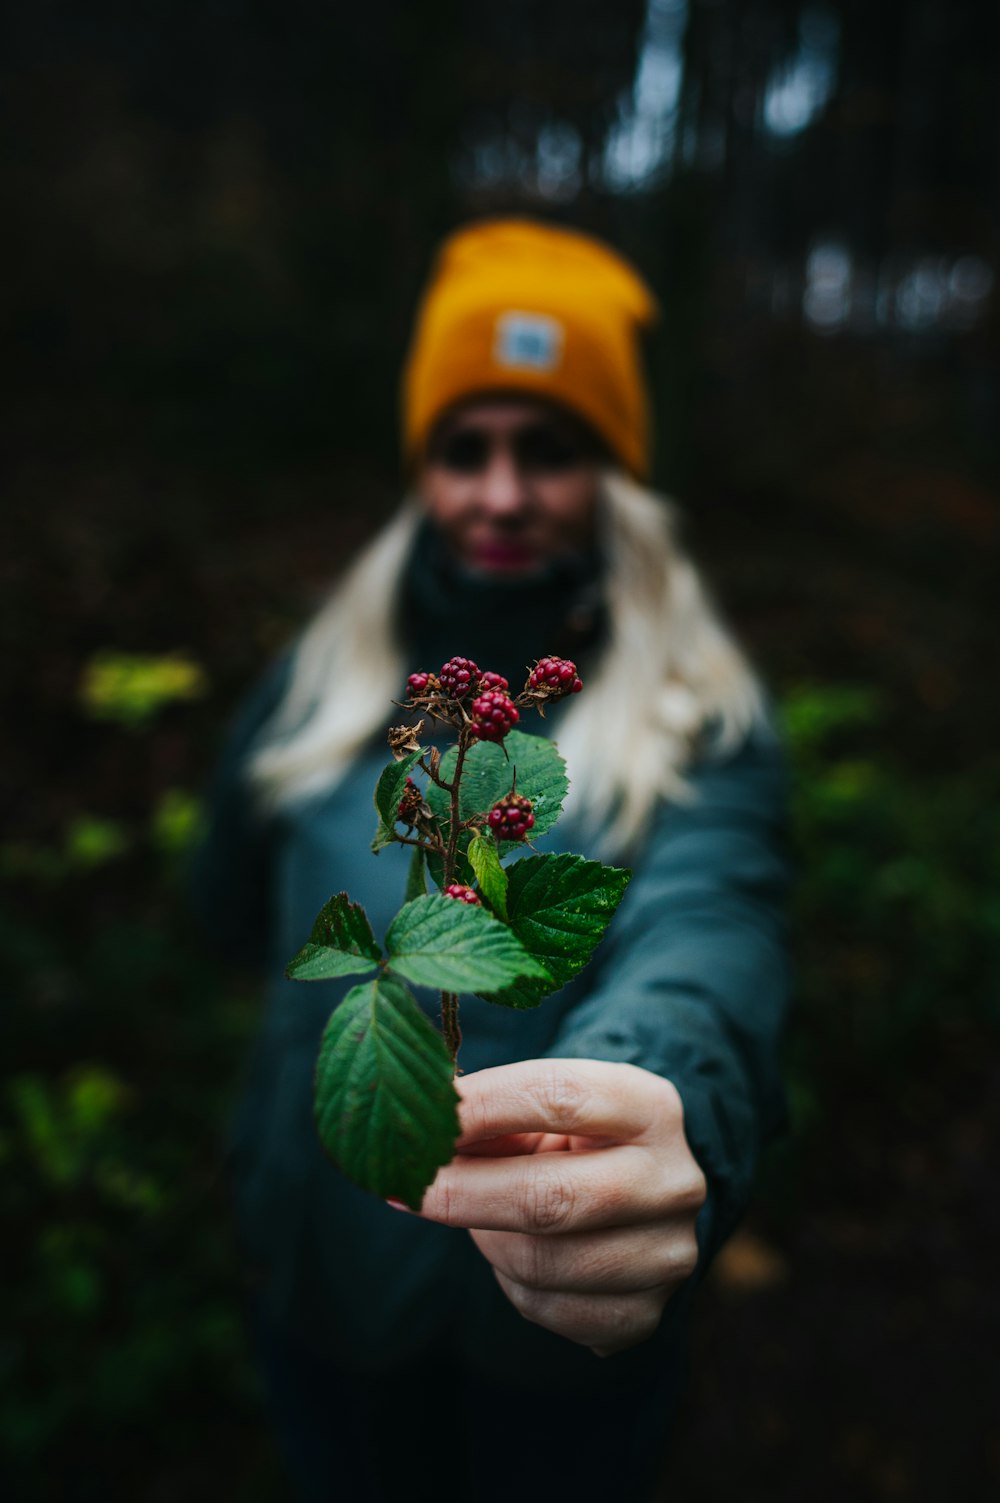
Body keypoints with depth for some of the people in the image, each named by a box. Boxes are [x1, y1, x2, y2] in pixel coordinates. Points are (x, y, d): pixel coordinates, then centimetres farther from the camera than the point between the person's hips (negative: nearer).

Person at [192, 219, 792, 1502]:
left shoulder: (700, 725, -15)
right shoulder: (319, 685, -5)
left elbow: (706, 938, -35)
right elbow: (234, 905, 7)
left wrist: (665, 1109, -56)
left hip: (572, 1309, -2)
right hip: (319, 1269, 3)